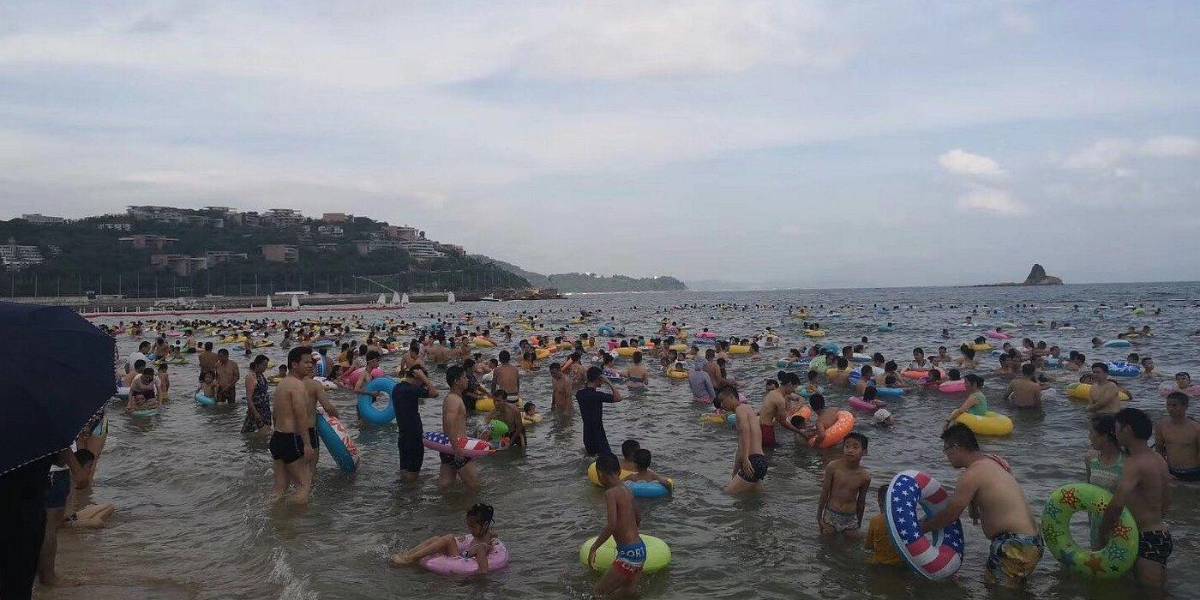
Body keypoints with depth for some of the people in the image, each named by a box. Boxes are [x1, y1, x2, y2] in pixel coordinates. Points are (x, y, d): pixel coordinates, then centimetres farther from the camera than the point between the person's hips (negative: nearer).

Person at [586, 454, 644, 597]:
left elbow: (611, 525, -27)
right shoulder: (627, 491, 11)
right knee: (626, 594, 17)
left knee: (600, 592, 1)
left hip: (628, 553, -9)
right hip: (640, 549, 9)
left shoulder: (610, 493, -15)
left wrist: (593, 548, -19)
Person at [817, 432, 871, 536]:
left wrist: (859, 523, 13)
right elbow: (824, 493, -5)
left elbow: (861, 501, 4)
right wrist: (819, 517, 0)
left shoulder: (865, 476, -9)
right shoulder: (833, 467, -14)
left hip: (851, 519, 1)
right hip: (831, 515, -1)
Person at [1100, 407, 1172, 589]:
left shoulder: (1134, 463, -22)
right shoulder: (1158, 460, 9)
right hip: (1161, 534, 10)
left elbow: (1116, 505, -32)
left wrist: (1104, 531, -18)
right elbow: (1166, 504, 20)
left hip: (1148, 540, -10)